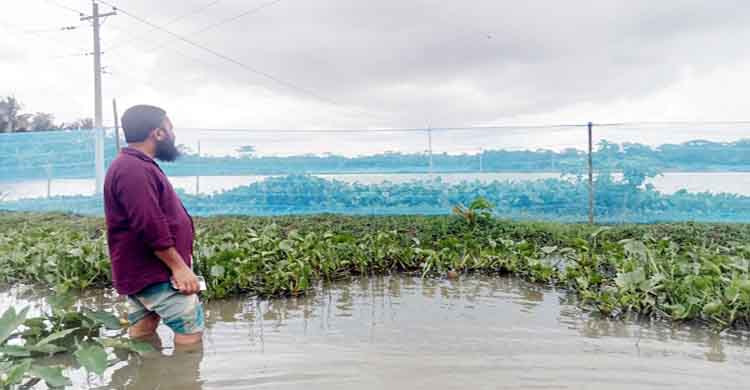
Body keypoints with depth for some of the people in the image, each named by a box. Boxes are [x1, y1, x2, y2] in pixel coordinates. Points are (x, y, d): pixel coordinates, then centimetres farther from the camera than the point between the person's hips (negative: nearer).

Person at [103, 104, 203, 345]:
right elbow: (151, 226, -27)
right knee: (191, 330, -7)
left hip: (142, 271, 11)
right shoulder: (134, 169, -20)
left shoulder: (136, 166, 17)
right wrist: (180, 267, -22)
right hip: (154, 272, -11)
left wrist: (179, 264, 24)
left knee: (142, 338, 15)